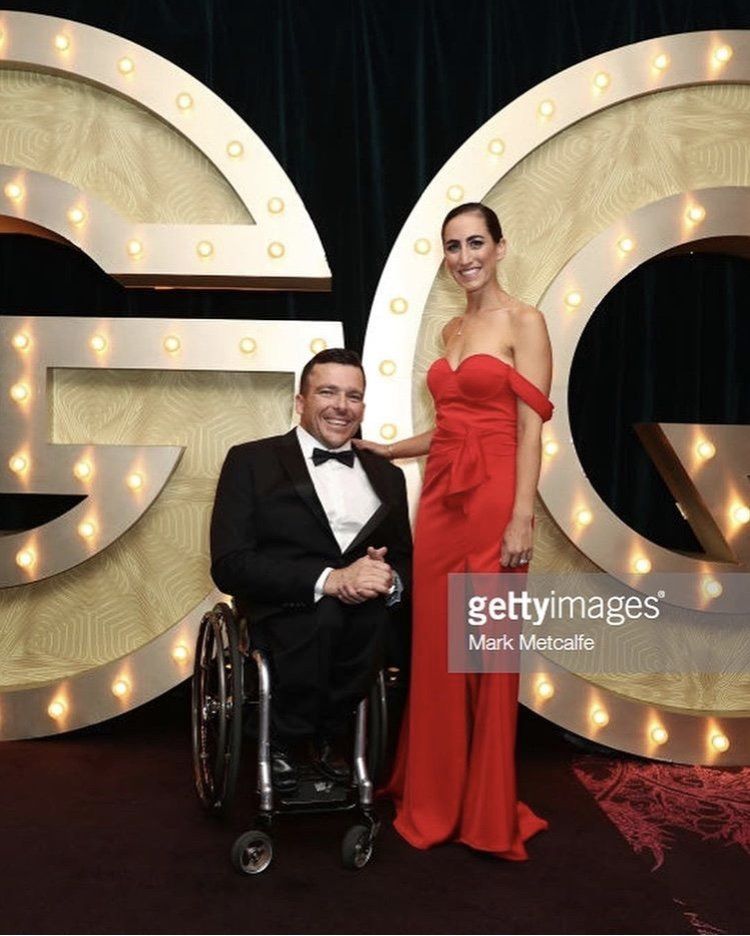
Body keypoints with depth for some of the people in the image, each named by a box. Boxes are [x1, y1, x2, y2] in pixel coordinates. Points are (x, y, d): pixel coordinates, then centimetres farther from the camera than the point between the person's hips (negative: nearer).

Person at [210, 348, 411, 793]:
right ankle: (282, 740, -7)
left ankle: (325, 732, -3)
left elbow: (407, 561, 12)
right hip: (283, 613, -4)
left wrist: (389, 580, -14)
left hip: (367, 617, 4)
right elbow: (229, 565, -10)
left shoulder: (386, 476, 16)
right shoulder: (252, 461, 0)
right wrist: (329, 580, -22)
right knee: (326, 617, -35)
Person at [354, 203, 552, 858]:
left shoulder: (524, 323, -3)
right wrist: (383, 451, 20)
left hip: (493, 499, -6)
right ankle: (435, 799, 25)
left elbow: (530, 429, -10)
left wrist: (521, 517, -17)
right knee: (435, 648, 9)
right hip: (441, 497, 7)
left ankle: (488, 811, 20)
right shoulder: (452, 330, 17)